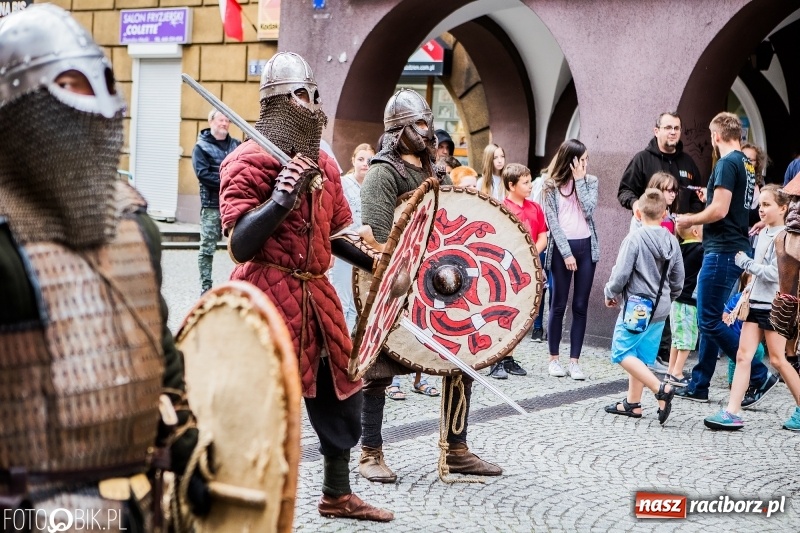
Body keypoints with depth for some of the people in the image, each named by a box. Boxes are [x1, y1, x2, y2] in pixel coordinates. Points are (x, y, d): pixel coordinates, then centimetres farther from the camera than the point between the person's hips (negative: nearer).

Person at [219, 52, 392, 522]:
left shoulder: (324, 165, 13)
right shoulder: (249, 162, -12)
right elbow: (241, 246, -19)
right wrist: (279, 198, -29)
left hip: (316, 293, 9)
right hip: (268, 294, -8)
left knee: (340, 390, 17)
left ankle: (338, 494, 35)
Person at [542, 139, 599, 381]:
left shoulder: (590, 181, 7)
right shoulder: (552, 185, 0)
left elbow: (589, 211, -8)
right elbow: (552, 221, -5)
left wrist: (579, 180, -8)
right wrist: (566, 253, -12)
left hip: (586, 246, 2)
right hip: (562, 247, -2)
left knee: (580, 306, 2)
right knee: (559, 305, 3)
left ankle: (574, 361, 6)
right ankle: (553, 359, 13)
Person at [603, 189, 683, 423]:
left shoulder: (635, 238, -13)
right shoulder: (671, 241, 6)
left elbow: (621, 274, -16)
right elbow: (678, 281, 12)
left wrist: (610, 294, 3)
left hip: (636, 305, -7)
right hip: (660, 308, 7)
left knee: (623, 353, -2)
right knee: (641, 355, 14)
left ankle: (660, 388, -15)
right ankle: (632, 403, 19)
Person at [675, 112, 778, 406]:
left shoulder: (727, 163, -14)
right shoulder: (748, 165, 14)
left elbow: (719, 211, -21)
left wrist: (688, 220, -7)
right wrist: (712, 197, 29)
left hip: (722, 251, -10)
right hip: (737, 248, 10)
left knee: (710, 322, -7)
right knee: (709, 320, 13)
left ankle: (760, 376, -6)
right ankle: (698, 386, 18)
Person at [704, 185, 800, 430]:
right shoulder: (762, 233, 10)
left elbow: (774, 273, -18)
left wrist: (745, 262, -15)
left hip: (775, 305, -7)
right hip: (756, 302, 7)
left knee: (777, 359, 0)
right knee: (743, 355, 0)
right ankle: (731, 412, -2)